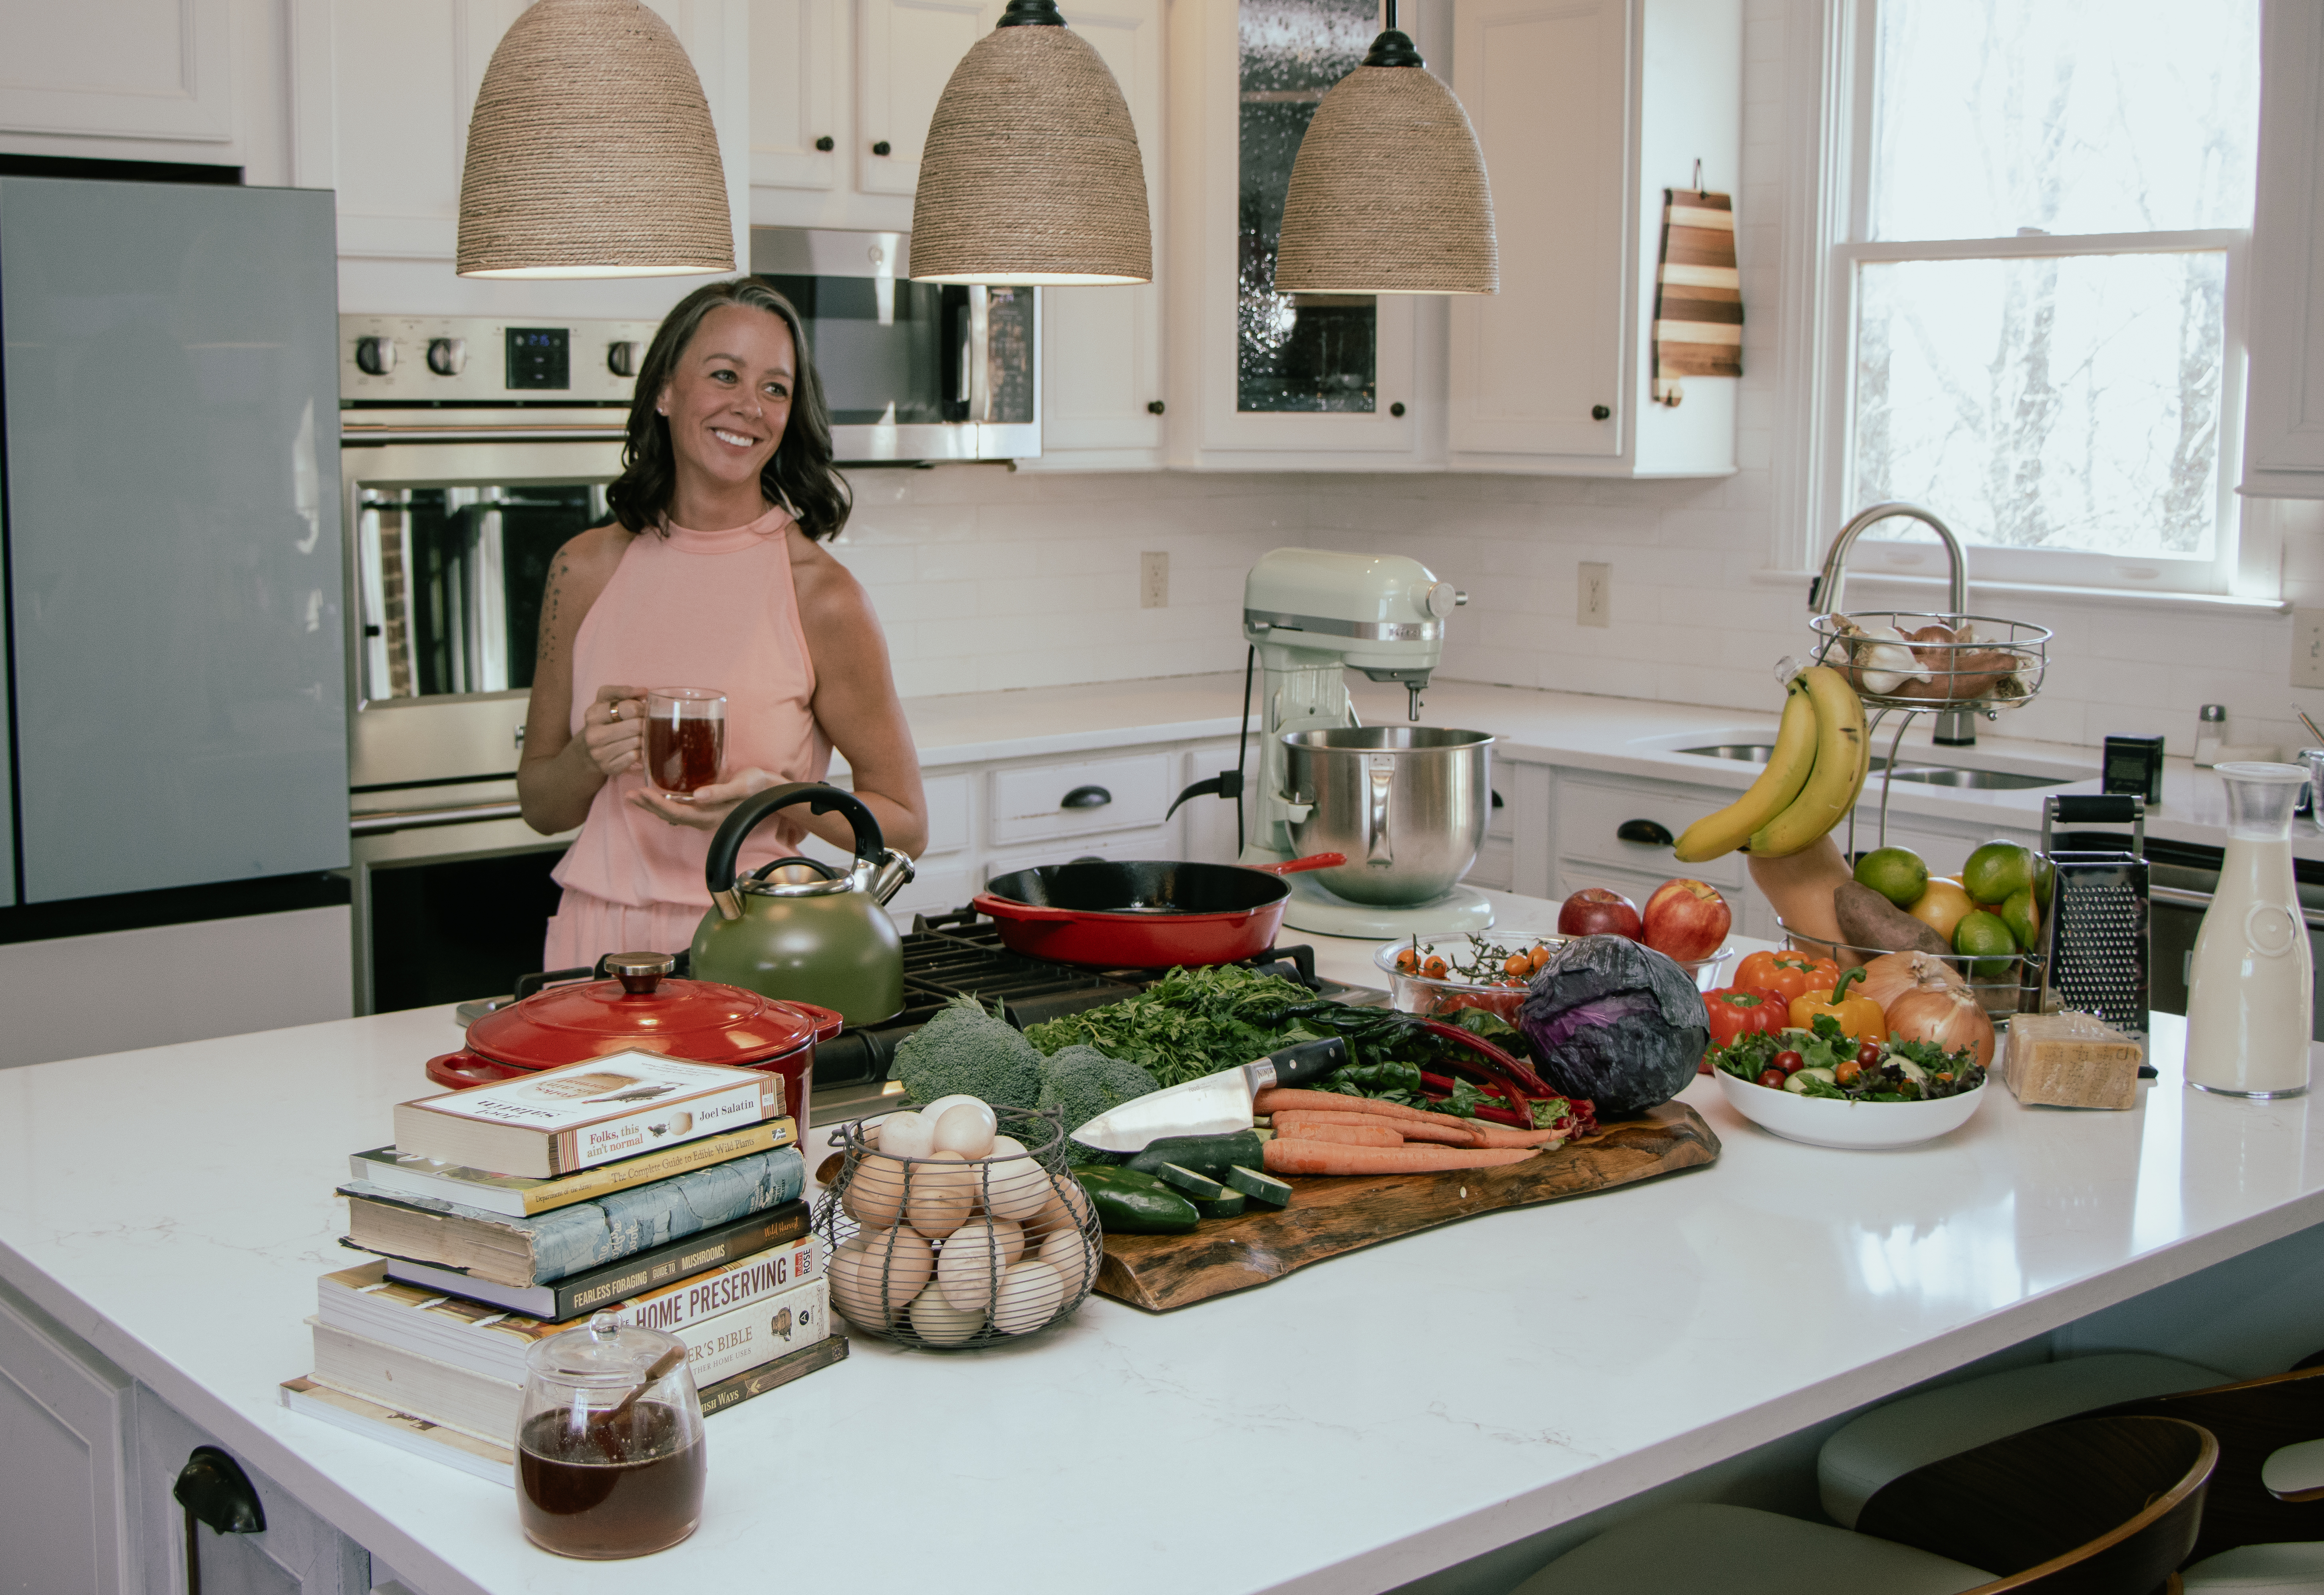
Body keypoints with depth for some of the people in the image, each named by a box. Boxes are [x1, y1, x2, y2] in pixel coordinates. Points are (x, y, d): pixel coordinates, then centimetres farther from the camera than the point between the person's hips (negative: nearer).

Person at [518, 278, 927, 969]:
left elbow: (903, 825, 3)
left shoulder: (821, 594, -5)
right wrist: (591, 756, -7)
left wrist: (782, 798, -14)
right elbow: (540, 807, 14)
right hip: (598, 940, 3)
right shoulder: (586, 570, 5)